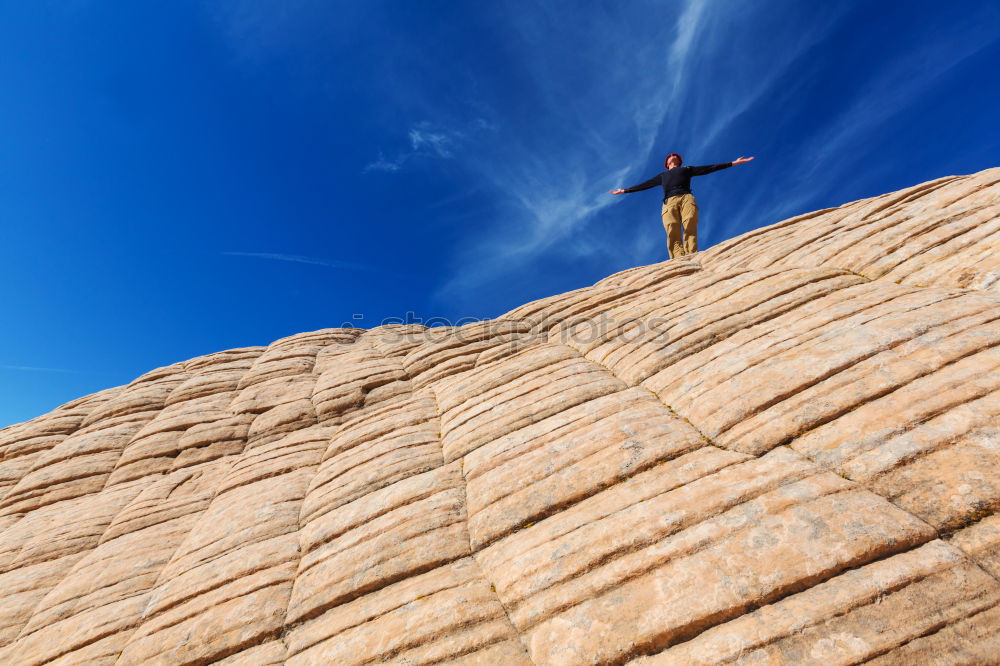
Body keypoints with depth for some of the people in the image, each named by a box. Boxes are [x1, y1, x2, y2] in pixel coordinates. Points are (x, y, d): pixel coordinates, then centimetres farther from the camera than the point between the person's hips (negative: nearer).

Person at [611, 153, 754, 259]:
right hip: (669, 203, 0)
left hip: (686, 198, 0)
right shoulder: (662, 176, 38)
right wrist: (624, 190, 36)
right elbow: (643, 185, 38)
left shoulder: (687, 169, 34)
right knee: (673, 234, -25)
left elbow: (710, 168, 29)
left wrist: (733, 163, 24)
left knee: (690, 230, -26)